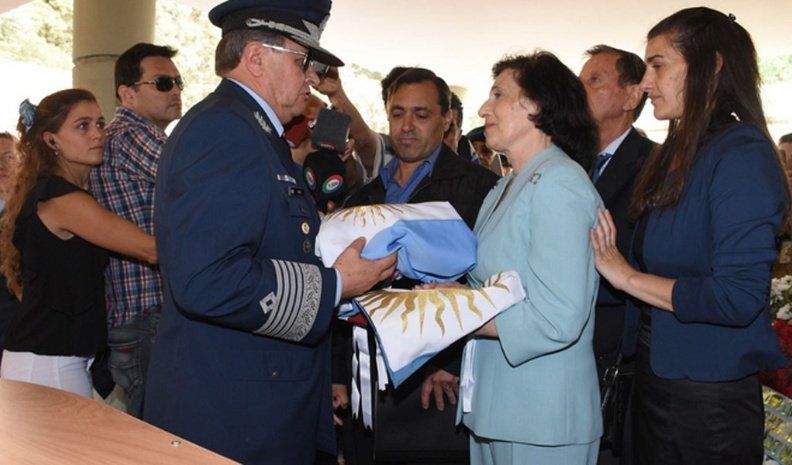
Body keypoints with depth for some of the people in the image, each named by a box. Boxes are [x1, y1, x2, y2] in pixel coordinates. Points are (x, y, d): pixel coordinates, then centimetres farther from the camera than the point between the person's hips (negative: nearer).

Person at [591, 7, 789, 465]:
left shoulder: (741, 157, -17)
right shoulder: (676, 155, 10)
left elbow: (739, 297, -24)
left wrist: (628, 276, -18)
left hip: (709, 396, -8)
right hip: (657, 375, 8)